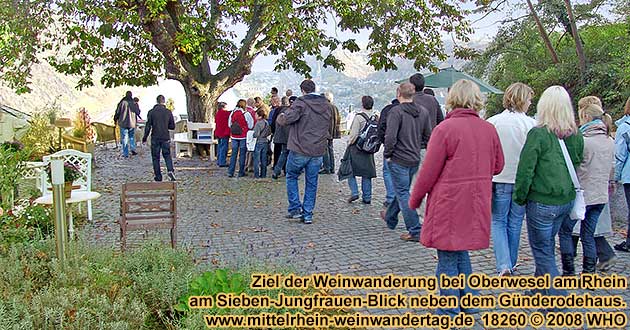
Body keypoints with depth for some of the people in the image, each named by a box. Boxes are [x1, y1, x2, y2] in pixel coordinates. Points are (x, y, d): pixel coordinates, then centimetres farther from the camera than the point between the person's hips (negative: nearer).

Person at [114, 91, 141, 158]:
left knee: (124, 138, 4)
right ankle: (133, 149, 7)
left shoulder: (122, 103, -11)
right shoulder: (134, 103, -4)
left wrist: (115, 119, 12)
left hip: (123, 123, -2)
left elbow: (117, 112, -5)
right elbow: (138, 112, 7)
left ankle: (125, 154, 5)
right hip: (132, 123, 2)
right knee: (132, 136, 21)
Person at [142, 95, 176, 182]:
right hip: (166, 138, 1)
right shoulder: (168, 112, -3)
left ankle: (158, 176, 10)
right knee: (167, 155, 14)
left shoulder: (151, 112, -7)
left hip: (155, 138, -1)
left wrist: (144, 138, 5)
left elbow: (148, 126, -6)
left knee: (155, 157, 9)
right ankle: (170, 170, -9)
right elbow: (172, 126, 2)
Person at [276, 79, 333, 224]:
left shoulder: (301, 103, -10)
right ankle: (308, 214, 13)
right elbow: (330, 129, 19)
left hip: (299, 150, -4)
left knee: (291, 177, 15)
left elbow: (286, 119, -19)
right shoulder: (327, 106, 10)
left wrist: (280, 117, 2)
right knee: (311, 183, 11)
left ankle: (295, 208, 9)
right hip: (318, 152, 4)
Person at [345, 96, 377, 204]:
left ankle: (354, 192, -2)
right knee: (367, 173, 10)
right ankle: (367, 197, 13)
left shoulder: (359, 116, -14)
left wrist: (349, 143, 1)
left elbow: (354, 134, -14)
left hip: (356, 147, -5)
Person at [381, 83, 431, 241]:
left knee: (403, 194, -1)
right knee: (401, 190, 22)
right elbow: (428, 136, 7)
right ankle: (390, 218, 43)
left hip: (398, 160, -7)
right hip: (415, 160, 7)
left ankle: (415, 231, -4)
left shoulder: (396, 111, -15)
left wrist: (387, 154, -9)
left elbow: (390, 136, -22)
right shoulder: (423, 112, 5)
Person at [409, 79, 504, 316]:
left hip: (449, 205, -6)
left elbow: (429, 171, -12)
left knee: (448, 260, 5)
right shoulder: (489, 129, 2)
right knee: (461, 253, 22)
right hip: (477, 206, 6)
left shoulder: (445, 128, -15)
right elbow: (497, 166, 13)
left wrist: (415, 199, 1)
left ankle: (449, 314, 14)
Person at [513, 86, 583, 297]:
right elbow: (577, 165, 12)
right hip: (567, 200, 7)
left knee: (543, 251, 4)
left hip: (542, 202, -6)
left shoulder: (538, 134, -18)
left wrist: (519, 197, -4)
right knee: (546, 246, 22)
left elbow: (525, 170, -16)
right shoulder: (576, 135, 1)